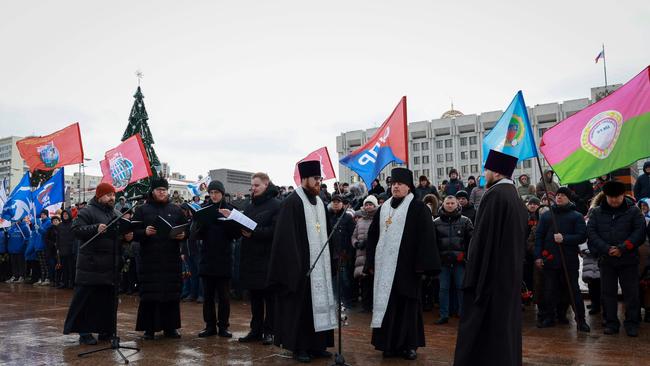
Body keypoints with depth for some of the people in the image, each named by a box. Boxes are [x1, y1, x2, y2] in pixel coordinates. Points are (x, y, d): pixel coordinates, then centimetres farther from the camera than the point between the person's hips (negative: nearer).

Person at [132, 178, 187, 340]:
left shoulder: (176, 210, 12)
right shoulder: (142, 210, 6)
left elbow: (185, 230, 14)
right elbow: (134, 232, 0)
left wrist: (182, 235, -8)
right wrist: (145, 232, -19)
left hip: (171, 259, 2)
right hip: (149, 259, -2)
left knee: (172, 293, 4)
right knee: (149, 295, -1)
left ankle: (170, 327, 15)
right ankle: (149, 328, 9)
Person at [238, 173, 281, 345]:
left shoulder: (276, 205, -8)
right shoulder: (250, 206, 16)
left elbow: (276, 230, -18)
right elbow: (242, 227, 16)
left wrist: (254, 233, -24)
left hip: (268, 258, -7)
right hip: (250, 258, 7)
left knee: (269, 296, 2)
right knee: (255, 296, 12)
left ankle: (269, 331, 9)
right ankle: (256, 329, 20)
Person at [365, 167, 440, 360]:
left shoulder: (418, 208, -3)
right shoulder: (383, 208, 13)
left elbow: (426, 238, -9)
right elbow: (373, 236, 15)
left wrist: (422, 265, -16)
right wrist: (371, 262, 10)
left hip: (406, 265, -5)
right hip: (385, 265, 5)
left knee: (407, 304, 2)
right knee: (387, 303, 7)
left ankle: (409, 345, 12)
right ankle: (390, 344, 16)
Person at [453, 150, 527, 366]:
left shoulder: (494, 195, -16)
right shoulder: (515, 196, 11)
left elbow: (482, 237, -19)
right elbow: (519, 239, 16)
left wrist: (472, 275, -15)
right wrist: (512, 269, 21)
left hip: (491, 272, -9)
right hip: (511, 271, 9)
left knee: (478, 327, -2)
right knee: (505, 321, 14)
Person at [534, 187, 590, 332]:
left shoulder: (576, 216, 4)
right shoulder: (546, 215, 11)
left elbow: (582, 236, -6)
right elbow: (539, 236, 7)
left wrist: (564, 238, -19)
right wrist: (538, 256, -1)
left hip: (570, 261, -3)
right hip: (549, 259, 3)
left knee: (574, 290, 1)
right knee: (549, 291, 8)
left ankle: (580, 320, 9)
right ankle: (548, 317, 18)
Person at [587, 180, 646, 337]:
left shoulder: (633, 211, 0)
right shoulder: (597, 212, 5)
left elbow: (640, 231, -9)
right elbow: (591, 232, -3)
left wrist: (622, 248, -18)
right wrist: (606, 249, -16)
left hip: (628, 260, -2)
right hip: (606, 260, 2)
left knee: (631, 293, 2)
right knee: (608, 293, 7)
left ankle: (631, 324, 13)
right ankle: (611, 323, 17)